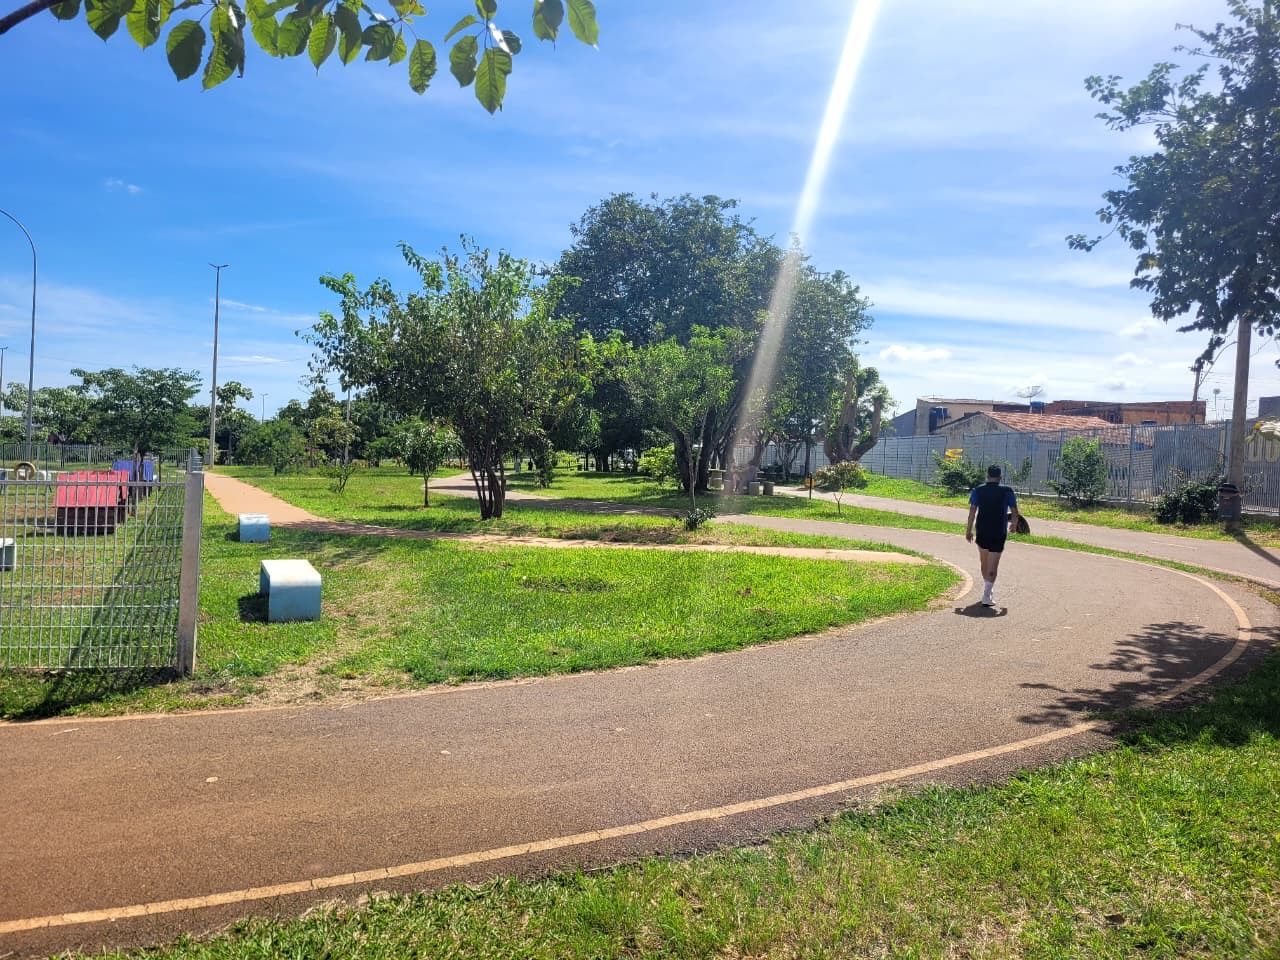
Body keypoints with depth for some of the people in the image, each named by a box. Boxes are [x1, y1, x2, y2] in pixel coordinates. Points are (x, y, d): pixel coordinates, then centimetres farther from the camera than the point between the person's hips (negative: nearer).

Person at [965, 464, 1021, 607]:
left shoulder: (978, 490, -2)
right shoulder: (1007, 491, -4)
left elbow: (972, 511, -6)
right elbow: (1014, 512, -2)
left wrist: (968, 530, 1)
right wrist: (1014, 524, 18)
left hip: (982, 532, 2)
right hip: (999, 534, -2)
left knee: (984, 562, 21)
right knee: (993, 566, -2)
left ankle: (988, 589, 35)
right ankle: (987, 596, -10)